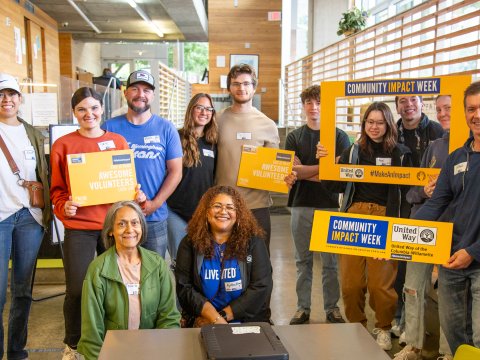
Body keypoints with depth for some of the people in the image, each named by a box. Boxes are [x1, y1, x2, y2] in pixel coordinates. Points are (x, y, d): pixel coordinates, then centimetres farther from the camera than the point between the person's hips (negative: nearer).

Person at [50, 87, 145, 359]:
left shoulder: (118, 141, 6)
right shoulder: (63, 145, 1)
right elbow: (57, 188, 4)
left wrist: (137, 196, -6)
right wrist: (63, 207, -14)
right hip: (79, 227, -2)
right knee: (77, 289, 1)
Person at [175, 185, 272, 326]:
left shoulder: (253, 242, 2)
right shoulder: (190, 243, 5)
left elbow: (261, 286, -4)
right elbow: (184, 287, -2)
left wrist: (223, 315, -10)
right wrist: (215, 319, -15)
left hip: (248, 321, 0)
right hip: (203, 322, 0)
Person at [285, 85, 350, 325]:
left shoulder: (339, 136, 4)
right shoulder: (294, 137, 8)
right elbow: (294, 170, -4)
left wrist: (306, 171, -11)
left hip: (330, 205, -1)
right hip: (301, 205, 2)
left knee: (330, 260, 5)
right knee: (303, 260, 9)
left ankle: (332, 307, 18)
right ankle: (302, 307, 19)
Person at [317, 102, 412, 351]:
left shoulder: (401, 153, 4)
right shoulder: (352, 152, 10)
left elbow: (407, 191, 3)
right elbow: (337, 186, 7)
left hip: (385, 219, -2)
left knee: (381, 281, -3)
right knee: (350, 280, 4)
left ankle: (383, 328, 21)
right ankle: (356, 326, 24)